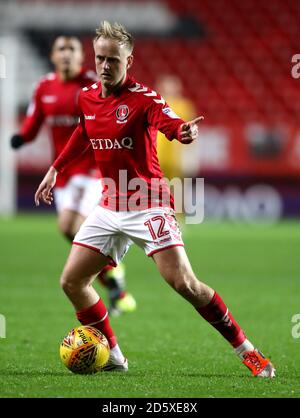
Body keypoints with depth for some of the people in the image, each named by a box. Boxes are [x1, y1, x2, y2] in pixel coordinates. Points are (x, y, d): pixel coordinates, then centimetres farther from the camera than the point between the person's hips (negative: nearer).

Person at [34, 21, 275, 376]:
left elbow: (170, 123, -34)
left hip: (147, 206, -6)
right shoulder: (86, 98, 5)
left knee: (183, 282, -18)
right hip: (109, 207, 6)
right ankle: (112, 356, 17)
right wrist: (55, 169, 27)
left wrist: (184, 131, -56)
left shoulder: (143, 98, -14)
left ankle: (246, 350, -6)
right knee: (71, 281, 1)